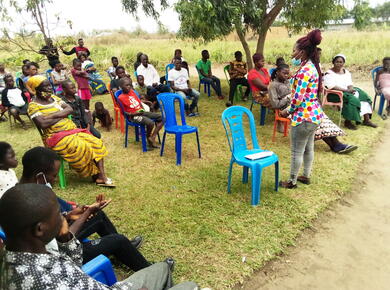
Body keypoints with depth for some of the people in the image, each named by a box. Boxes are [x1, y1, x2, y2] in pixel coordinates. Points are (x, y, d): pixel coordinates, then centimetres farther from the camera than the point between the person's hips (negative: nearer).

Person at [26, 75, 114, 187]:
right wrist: (62, 115, -7)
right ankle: (97, 176, -10)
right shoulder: (33, 106, -4)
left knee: (96, 144, -13)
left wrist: (54, 115, -13)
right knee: (81, 148, -29)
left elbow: (69, 109, 3)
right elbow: (43, 124, -19)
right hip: (56, 137, -6)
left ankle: (102, 176, -17)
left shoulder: (54, 98, 14)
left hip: (71, 130, 7)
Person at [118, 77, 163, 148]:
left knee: (161, 117, -4)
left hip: (141, 112, 8)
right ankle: (148, 138, -2)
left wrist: (143, 109, 0)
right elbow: (124, 112, -6)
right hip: (134, 116, -8)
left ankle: (153, 137, -5)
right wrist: (134, 114, -18)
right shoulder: (121, 98, -7)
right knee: (150, 123, -33)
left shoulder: (132, 91, 13)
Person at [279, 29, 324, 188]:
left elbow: (298, 98, -23)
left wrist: (287, 111, -8)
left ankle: (292, 182, 18)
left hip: (304, 116, -10)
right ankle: (306, 176, 36)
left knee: (297, 151, 4)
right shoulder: (313, 66, 9)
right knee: (308, 148, 21)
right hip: (313, 114, 10)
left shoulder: (304, 70, -22)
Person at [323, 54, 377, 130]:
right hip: (335, 94, -8)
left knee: (364, 96, -8)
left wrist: (351, 88, -13)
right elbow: (332, 87, -19)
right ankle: (347, 122, -22)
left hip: (348, 91, 8)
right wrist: (346, 90, -23)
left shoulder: (346, 72, 17)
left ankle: (366, 119, -6)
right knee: (352, 99, -31)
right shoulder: (329, 73, -7)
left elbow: (350, 83, 12)